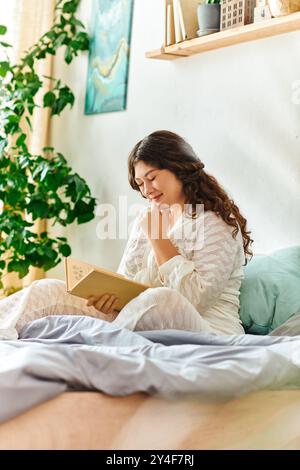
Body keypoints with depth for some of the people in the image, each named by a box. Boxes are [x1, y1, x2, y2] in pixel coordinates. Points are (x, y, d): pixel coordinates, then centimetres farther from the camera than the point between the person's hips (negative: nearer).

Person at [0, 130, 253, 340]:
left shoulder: (217, 223, -4)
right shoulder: (147, 217, 20)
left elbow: (194, 298, -14)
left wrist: (157, 237, -9)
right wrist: (110, 294, -10)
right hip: (142, 324, 6)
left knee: (162, 300, -41)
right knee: (50, 290, -8)